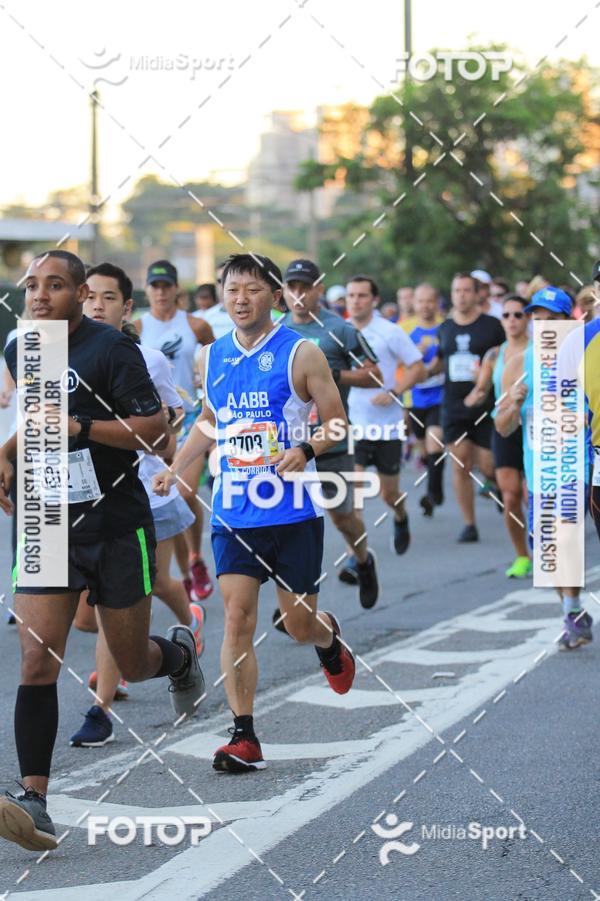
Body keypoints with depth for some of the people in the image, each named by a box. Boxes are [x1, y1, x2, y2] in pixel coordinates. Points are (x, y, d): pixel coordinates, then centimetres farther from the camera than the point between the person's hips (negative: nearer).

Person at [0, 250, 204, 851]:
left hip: (116, 526, -4)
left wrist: (77, 427, -22)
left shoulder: (111, 349, -11)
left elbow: (155, 429, -15)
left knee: (132, 666, 10)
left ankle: (178, 654, 47)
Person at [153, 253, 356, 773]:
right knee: (237, 618, -8)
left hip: (294, 513, -3)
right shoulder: (214, 356, 8)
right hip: (234, 512, 3)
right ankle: (244, 738, -7)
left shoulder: (301, 354, -6)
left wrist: (307, 449, -23)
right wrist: (174, 469, 14)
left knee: (300, 624, 6)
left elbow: (338, 422, -4)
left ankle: (330, 642, 44)